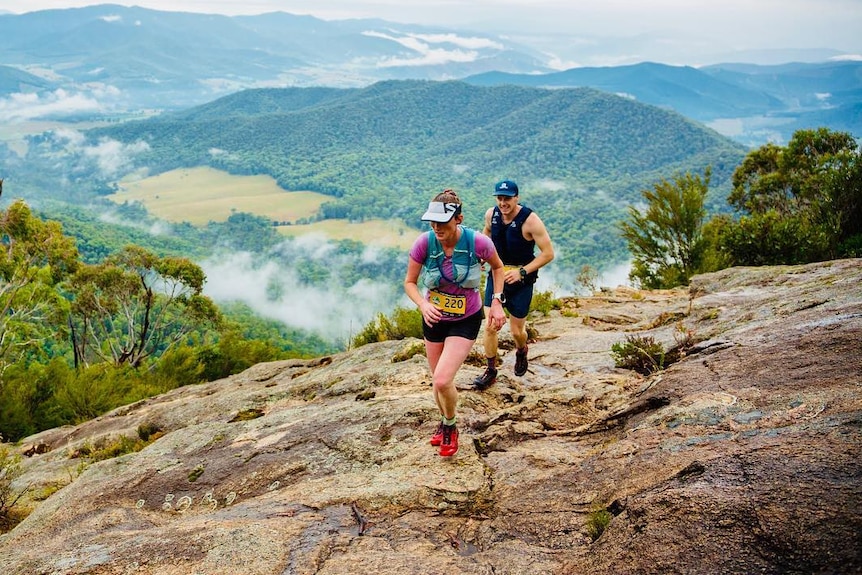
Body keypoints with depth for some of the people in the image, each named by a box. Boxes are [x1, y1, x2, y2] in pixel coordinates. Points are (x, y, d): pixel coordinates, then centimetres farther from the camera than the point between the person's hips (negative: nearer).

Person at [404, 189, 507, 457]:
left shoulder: (478, 242, -23)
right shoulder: (424, 243, -20)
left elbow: (497, 267, 0)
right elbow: (410, 283, -7)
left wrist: (497, 302, -8)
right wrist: (423, 305, -27)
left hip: (466, 321, -3)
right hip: (434, 319, 3)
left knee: (442, 381, -17)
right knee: (438, 380, 16)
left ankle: (450, 426, 14)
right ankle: (444, 421, 47)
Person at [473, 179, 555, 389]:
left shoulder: (530, 220, -22)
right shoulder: (491, 214, -6)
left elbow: (548, 253, -18)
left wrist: (522, 272, -25)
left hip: (521, 280, -3)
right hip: (497, 275, 3)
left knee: (516, 330, 8)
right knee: (490, 326, -2)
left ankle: (521, 352, 43)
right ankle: (490, 371, 14)